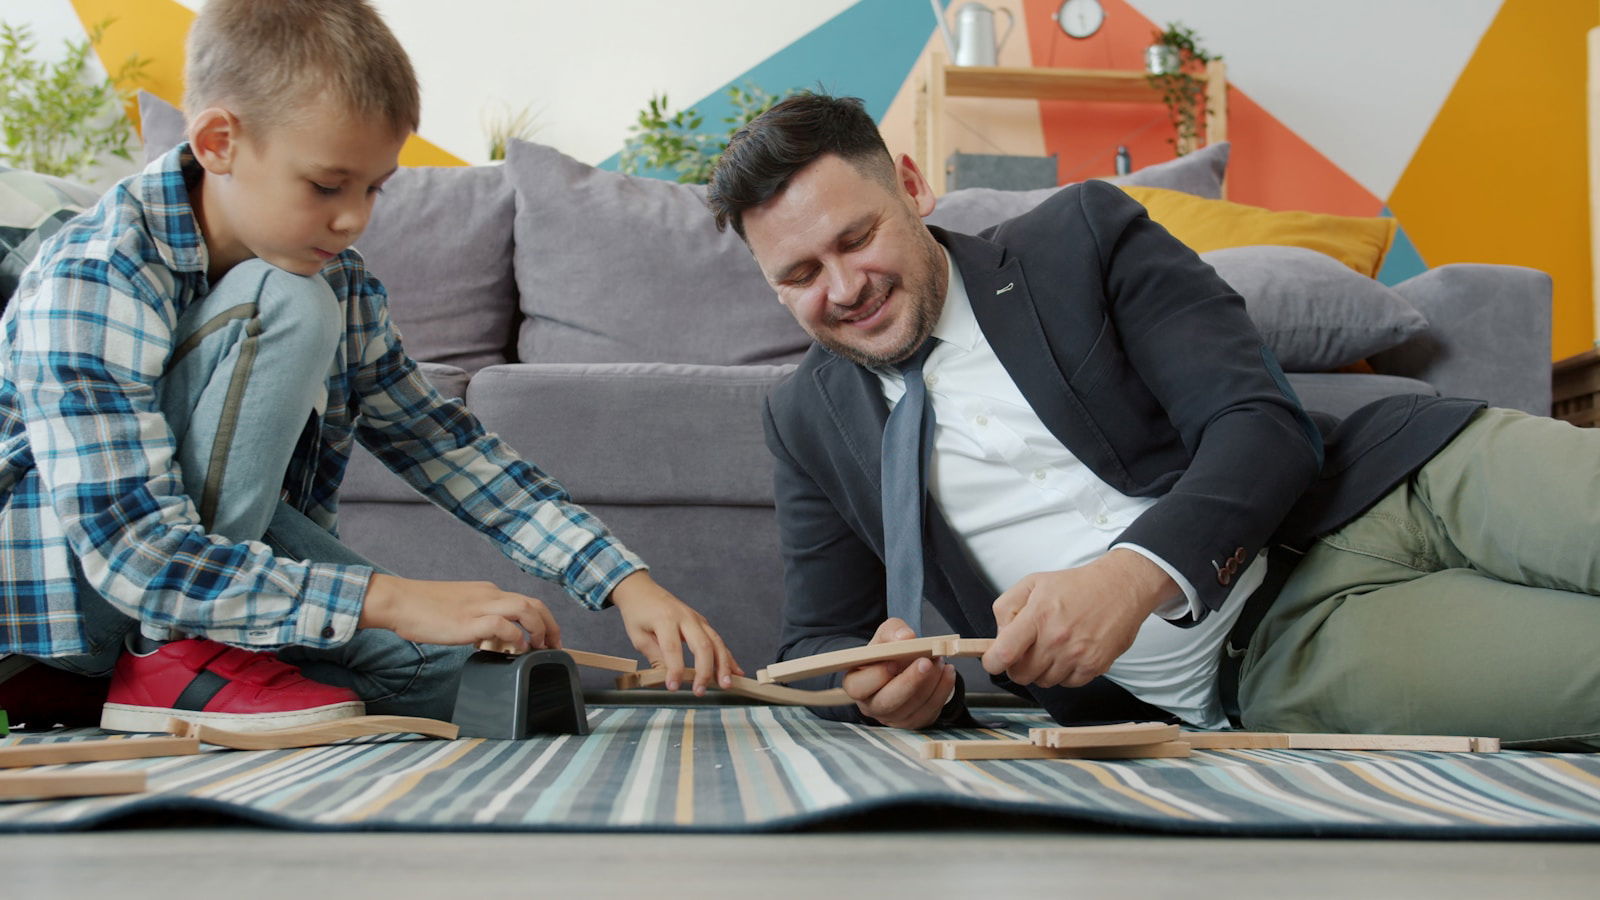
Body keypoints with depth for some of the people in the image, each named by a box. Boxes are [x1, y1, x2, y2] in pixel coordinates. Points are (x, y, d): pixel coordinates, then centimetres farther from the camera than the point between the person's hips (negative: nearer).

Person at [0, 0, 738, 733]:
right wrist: (389, 599, -38)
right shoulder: (94, 279, -24)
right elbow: (135, 555, -31)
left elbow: (448, 449, 0)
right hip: (73, 587, -7)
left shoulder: (340, 286, -3)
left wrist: (628, 582, -11)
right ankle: (173, 660, -16)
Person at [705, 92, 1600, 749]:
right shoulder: (811, 417, 10)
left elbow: (1261, 423, -9)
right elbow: (819, 639, 11)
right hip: (1253, 665, 0)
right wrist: (881, 688, -15)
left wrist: (1134, 576, -29)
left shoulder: (1081, 233, 1)